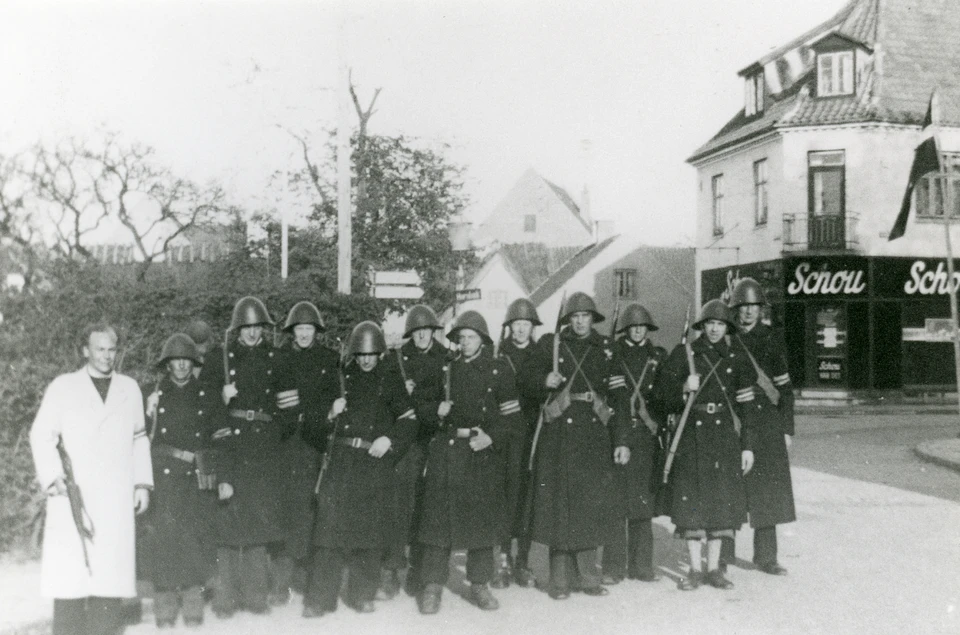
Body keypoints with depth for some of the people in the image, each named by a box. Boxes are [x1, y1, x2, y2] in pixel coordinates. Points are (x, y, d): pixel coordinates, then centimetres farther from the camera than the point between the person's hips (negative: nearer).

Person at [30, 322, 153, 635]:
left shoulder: (130, 389, 15)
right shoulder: (63, 387, 8)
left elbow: (140, 440, 16)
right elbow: (41, 435, 4)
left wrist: (142, 483, 10)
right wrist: (53, 476, -7)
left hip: (116, 499, 2)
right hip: (72, 496, -2)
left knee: (111, 569, -2)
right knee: (70, 570, -5)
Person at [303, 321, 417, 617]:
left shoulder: (390, 380, 7)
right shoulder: (341, 378, 10)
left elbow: (408, 420, 9)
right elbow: (323, 427, 16)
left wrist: (389, 439, -8)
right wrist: (331, 413, -6)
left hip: (375, 462, 0)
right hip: (340, 462, 1)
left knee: (369, 527, 2)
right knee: (330, 524, -6)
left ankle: (363, 595, 16)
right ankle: (320, 597, 1)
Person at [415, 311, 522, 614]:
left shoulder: (498, 370, 2)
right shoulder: (446, 369, 10)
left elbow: (512, 415, 1)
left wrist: (490, 436, -12)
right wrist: (437, 410, -2)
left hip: (483, 451, -1)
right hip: (446, 450, 1)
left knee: (483, 517, 4)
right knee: (438, 516, -3)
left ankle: (479, 585, 18)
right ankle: (432, 586, 5)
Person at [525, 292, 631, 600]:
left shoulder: (606, 349, 7)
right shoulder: (550, 345, 6)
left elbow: (618, 396, 4)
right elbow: (527, 378, 11)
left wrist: (621, 440, -3)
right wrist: (544, 380, -12)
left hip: (594, 435, 1)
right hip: (558, 433, -1)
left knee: (592, 501, 2)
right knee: (559, 502, -2)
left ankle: (587, 576, 14)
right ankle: (560, 579, 7)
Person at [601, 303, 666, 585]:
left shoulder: (658, 356, 11)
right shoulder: (611, 354, 3)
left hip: (647, 437, 3)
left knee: (644, 500, 5)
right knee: (616, 501, -3)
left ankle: (641, 564, 14)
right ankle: (613, 567, 4)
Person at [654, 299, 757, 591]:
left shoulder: (737, 361, 9)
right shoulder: (683, 354, 4)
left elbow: (746, 407, 8)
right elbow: (662, 392, 3)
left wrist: (747, 446, 3)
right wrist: (684, 389, -17)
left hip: (724, 438, 2)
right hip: (690, 434, -2)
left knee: (721, 500, 3)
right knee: (690, 501, -2)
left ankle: (714, 568, 15)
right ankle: (695, 569, 8)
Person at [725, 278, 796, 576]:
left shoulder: (772, 340, 8)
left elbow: (785, 388, 8)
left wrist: (787, 428, 3)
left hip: (767, 423, 1)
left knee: (767, 489, 2)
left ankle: (766, 556, 10)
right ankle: (723, 552, 12)